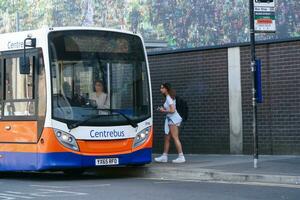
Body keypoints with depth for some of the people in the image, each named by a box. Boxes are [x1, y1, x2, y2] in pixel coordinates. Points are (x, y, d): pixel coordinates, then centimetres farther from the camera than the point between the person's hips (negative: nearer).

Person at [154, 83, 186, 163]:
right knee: (167, 138, 11)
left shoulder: (169, 98, -13)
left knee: (175, 138, -11)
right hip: (170, 119, 10)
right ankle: (164, 156, 15)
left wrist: (164, 111, -8)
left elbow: (172, 110, -22)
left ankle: (181, 157, -12)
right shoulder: (169, 97, 17)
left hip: (173, 119, -10)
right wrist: (163, 109, 9)